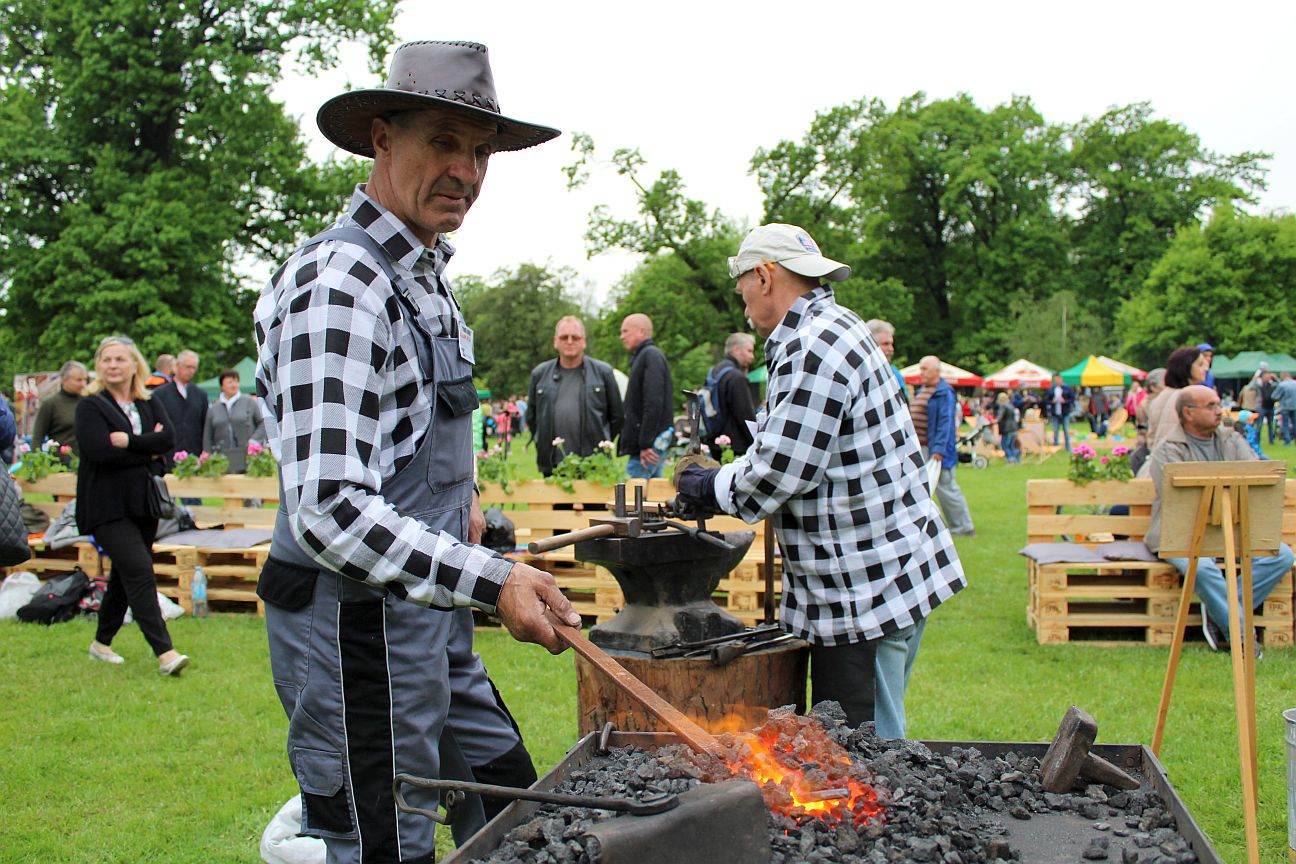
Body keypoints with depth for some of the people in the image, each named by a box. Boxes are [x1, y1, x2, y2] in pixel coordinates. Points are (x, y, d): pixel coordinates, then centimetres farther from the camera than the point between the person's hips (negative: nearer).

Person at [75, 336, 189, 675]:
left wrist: (129, 441, -17)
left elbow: (168, 437, -6)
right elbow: (100, 450, -18)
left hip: (143, 503, 6)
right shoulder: (90, 406, -3)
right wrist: (148, 450, -10)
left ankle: (102, 643, 30)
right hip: (108, 506, -6)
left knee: (125, 575, 13)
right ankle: (164, 652, -17)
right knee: (139, 571, -15)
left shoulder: (149, 404, 11)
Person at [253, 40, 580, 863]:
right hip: (357, 621, -10)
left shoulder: (424, 271, 12)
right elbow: (330, 512, -27)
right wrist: (490, 579, -32)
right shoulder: (342, 283, -20)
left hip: (421, 612, 10)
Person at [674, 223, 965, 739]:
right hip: (882, 577, 11)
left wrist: (709, 489, -3)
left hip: (868, 587, -11)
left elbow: (778, 471, -21)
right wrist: (719, 479, 11)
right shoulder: (833, 329, 16)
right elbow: (793, 451, 21)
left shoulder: (812, 349, -19)